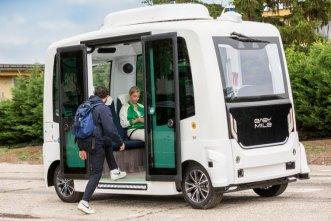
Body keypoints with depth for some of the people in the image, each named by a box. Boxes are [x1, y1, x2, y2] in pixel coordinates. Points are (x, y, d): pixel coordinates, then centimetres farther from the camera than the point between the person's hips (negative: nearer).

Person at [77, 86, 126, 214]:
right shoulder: (103, 108, -13)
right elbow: (110, 129, -18)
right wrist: (120, 142, -4)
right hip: (97, 144, -8)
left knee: (108, 143, 34)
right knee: (96, 173, 0)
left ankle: (114, 172, 34)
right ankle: (84, 202, -8)